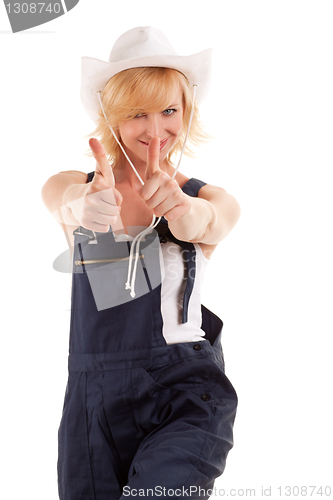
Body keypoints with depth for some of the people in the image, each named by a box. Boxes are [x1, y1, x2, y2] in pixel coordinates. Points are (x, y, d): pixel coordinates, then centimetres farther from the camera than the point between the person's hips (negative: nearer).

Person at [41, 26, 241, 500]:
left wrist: (182, 208, -41)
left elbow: (210, 225, -17)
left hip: (186, 394, -1)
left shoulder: (213, 200, 6)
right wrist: (86, 207, -44)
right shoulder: (71, 187, 5)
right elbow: (64, 200, -19)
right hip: (94, 396, 2)